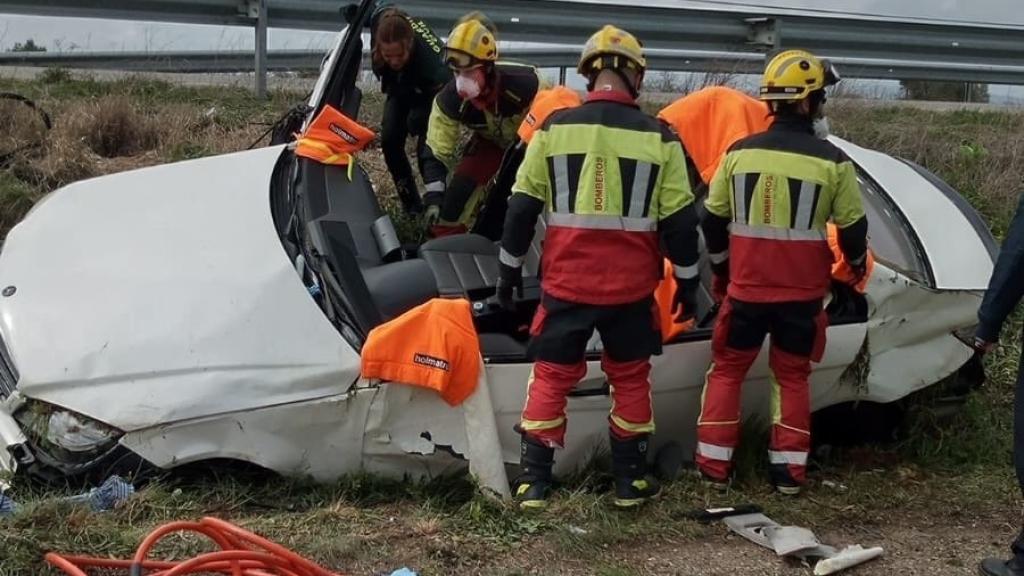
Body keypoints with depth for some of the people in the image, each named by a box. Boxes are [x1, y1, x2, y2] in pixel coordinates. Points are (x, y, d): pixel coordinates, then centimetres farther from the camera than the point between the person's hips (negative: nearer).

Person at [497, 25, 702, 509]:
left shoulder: (554, 128, -4)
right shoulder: (659, 137, -5)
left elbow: (521, 208, 1)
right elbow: (679, 222, -1)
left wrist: (509, 270, 12)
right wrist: (687, 283, 11)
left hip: (565, 284, 0)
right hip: (630, 288, 0)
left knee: (551, 376, 12)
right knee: (630, 379, 16)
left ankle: (533, 481, 12)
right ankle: (630, 481, 23)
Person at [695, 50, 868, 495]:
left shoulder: (739, 152, -3)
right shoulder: (832, 161, -9)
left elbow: (712, 221, 5)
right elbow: (852, 228, 0)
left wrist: (721, 268, 22)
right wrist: (857, 265, 22)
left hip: (746, 287, 1)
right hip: (802, 292, -1)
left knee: (726, 370, 14)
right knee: (791, 376, 14)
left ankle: (713, 465, 14)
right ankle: (789, 471, 15)